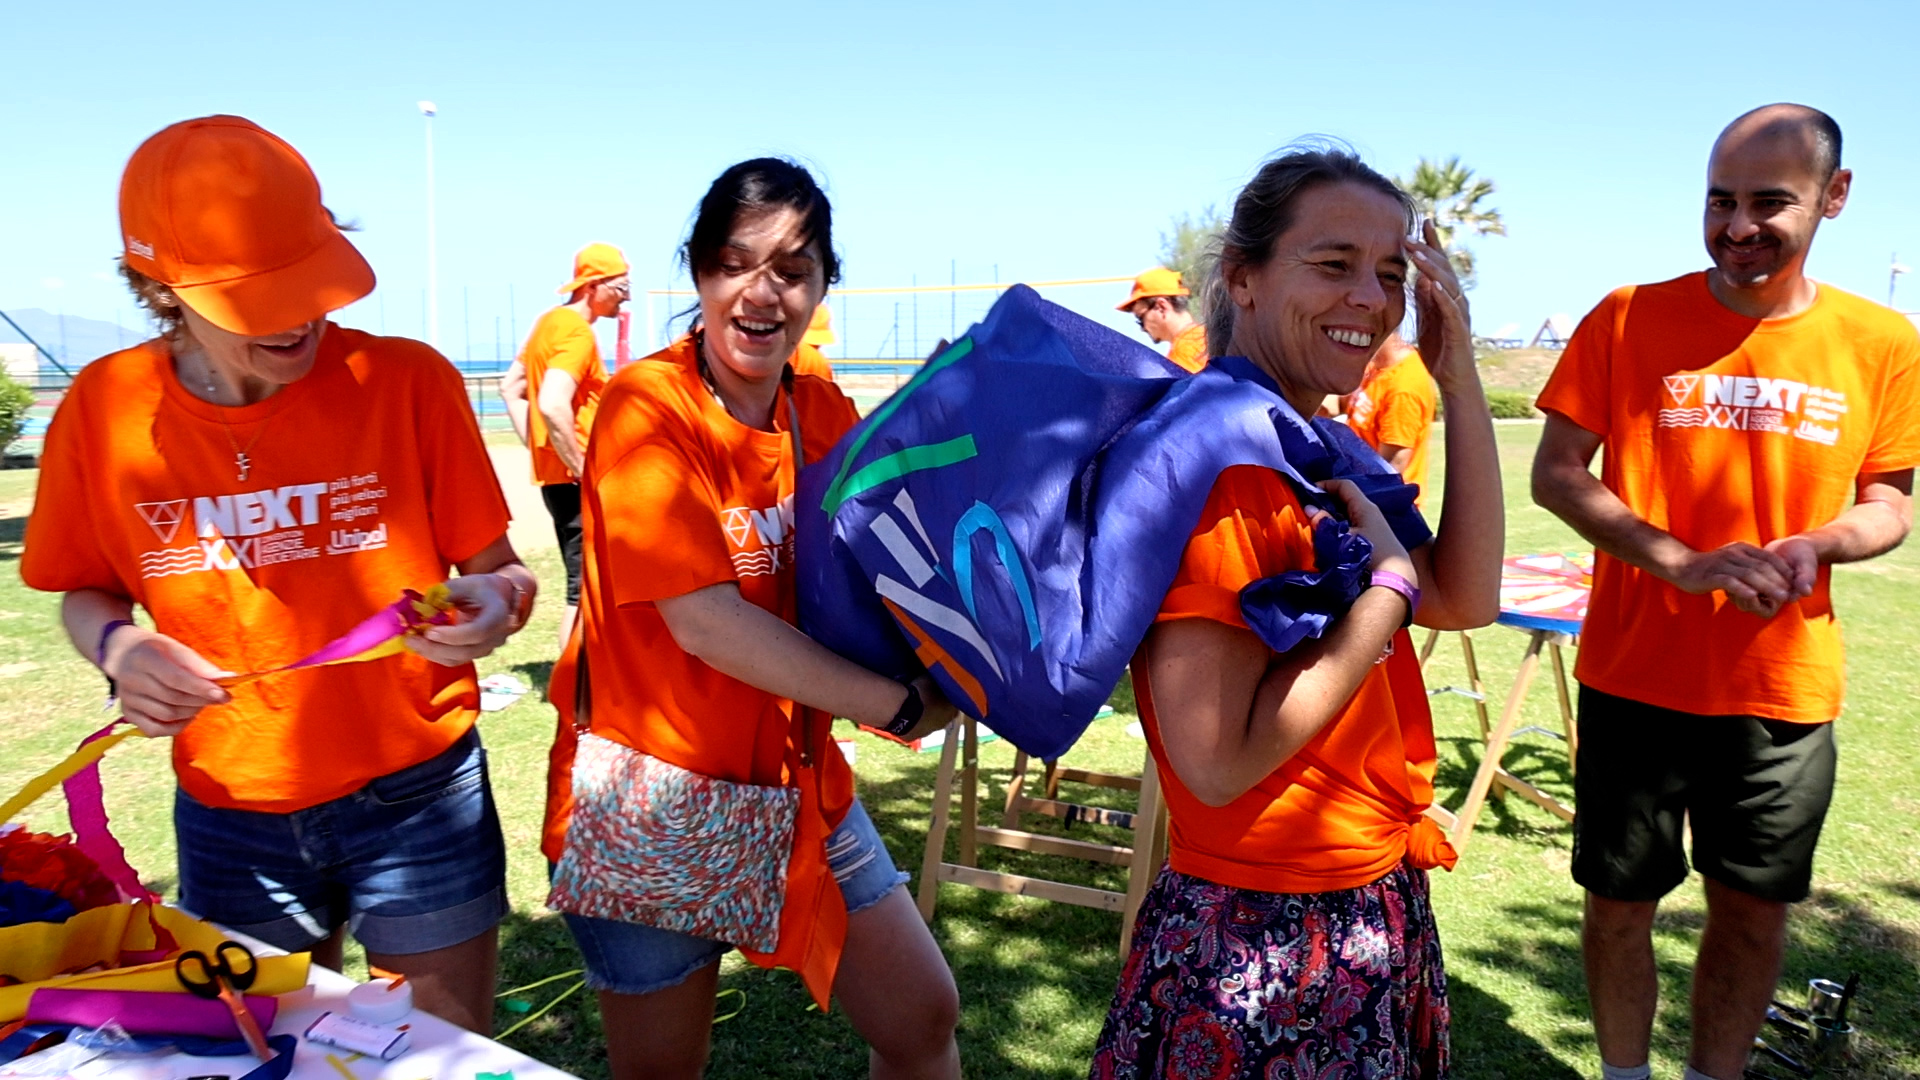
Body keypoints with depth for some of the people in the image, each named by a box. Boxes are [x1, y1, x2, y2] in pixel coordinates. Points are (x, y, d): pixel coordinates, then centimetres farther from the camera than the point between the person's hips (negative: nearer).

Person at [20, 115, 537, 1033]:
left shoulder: (405, 380, -14)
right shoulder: (104, 408, -7)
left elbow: (498, 571, -7)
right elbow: (88, 593, 7)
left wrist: (493, 602, -29)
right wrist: (117, 646, -14)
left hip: (418, 795, -2)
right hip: (229, 816, 3)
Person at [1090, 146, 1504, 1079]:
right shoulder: (1209, 453, -23)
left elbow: (1465, 599, 2)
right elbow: (1217, 760, -28)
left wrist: (1459, 378, -2)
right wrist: (1389, 580, -20)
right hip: (1259, 948, -9)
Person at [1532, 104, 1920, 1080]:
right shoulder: (1628, 319, -6)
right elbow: (1555, 474, -6)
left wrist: (1814, 544, -15)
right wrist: (1684, 563, -20)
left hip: (1786, 689, 2)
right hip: (1634, 676, -1)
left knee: (1754, 909, 13)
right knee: (1620, 900, 10)